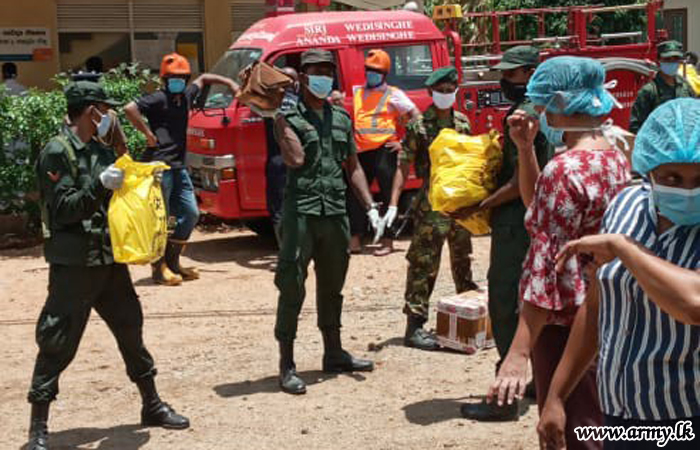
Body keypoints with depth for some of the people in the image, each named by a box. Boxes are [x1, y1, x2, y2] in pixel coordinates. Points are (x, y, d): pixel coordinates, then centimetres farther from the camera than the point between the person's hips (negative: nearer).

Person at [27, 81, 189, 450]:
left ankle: (151, 405, 29)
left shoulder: (101, 151, 13)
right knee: (57, 343, -3)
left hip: (110, 259, 8)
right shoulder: (57, 152, -10)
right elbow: (63, 209, -16)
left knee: (131, 329, 15)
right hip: (73, 264, -7)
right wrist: (100, 184, -25)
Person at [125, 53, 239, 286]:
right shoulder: (159, 99, -9)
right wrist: (148, 134, -17)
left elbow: (203, 79, 32)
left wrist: (229, 83, 26)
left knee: (190, 214, 10)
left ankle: (172, 262, 21)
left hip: (179, 166, 8)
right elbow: (130, 109, -22)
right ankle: (159, 268, 5)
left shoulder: (186, 96, 13)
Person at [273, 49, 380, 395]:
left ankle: (333, 353, 30)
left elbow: (353, 167, 18)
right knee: (292, 288, -6)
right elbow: (295, 159, -18)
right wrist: (282, 121, -15)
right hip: (301, 212, -6)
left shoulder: (341, 117, 15)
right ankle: (286, 366, 1)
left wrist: (370, 206, 11)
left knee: (332, 286, 16)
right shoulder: (289, 116, -3)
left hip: (335, 212, 6)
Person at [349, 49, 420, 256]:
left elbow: (416, 118, 0)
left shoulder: (393, 95, 2)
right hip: (361, 151, 6)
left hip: (383, 151, -5)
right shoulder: (358, 93, 19)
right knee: (355, 194, 3)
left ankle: (387, 242, 4)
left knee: (388, 195, -1)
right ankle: (355, 240, 10)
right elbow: (353, 120, 29)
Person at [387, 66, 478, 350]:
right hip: (431, 204, -6)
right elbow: (404, 165, -9)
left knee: (462, 260, 17)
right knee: (423, 264, -5)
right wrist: (393, 204, -16)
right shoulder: (420, 125, -7)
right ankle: (414, 326, 0)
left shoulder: (462, 122, 10)